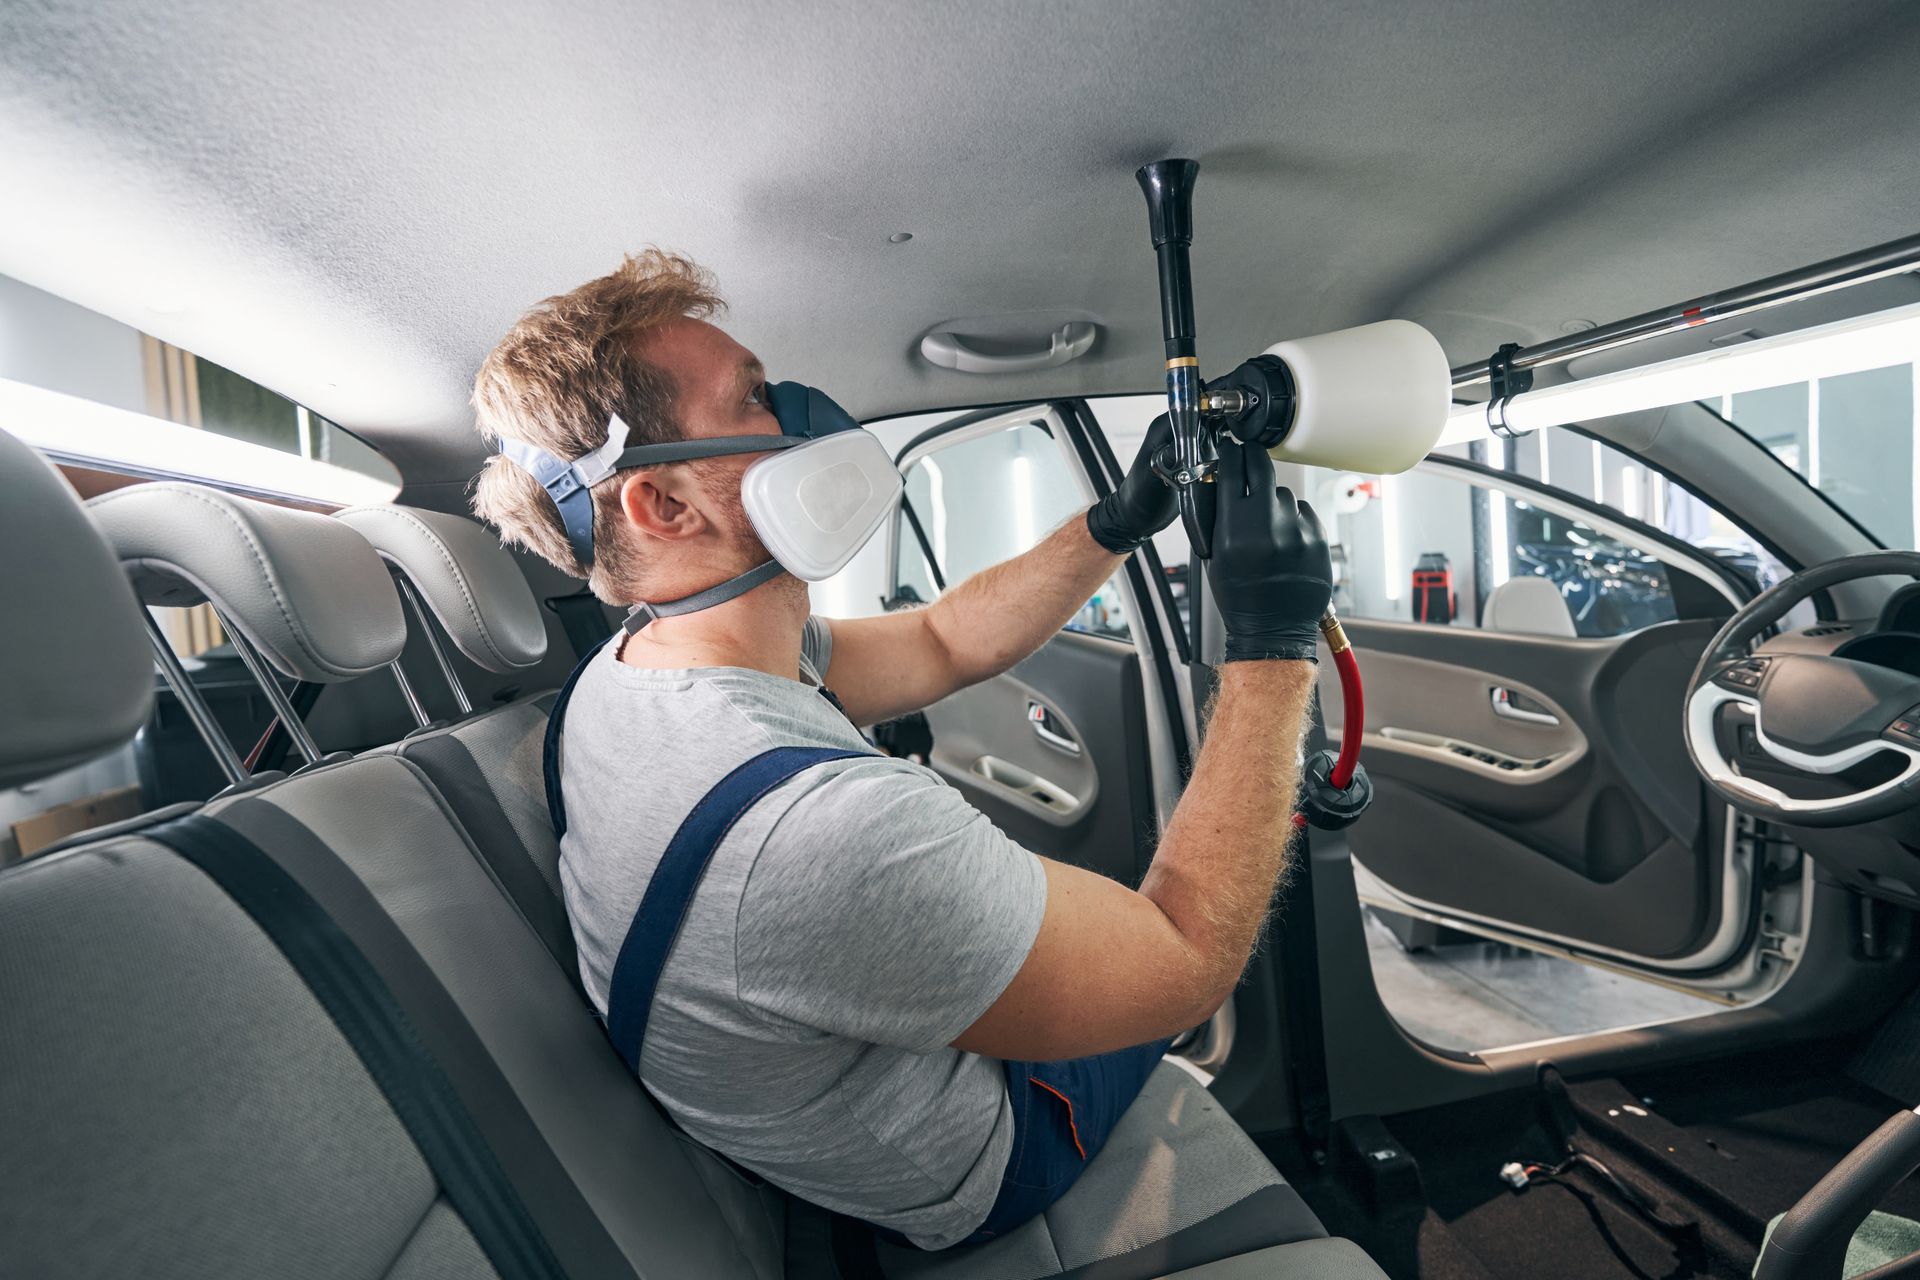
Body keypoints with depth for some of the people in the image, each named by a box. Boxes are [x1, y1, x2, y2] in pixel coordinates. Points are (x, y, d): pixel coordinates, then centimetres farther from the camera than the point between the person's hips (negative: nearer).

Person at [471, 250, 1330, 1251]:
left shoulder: (632, 665, -14)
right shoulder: (825, 829, -45)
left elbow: (940, 644, -7)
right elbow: (1188, 961, -33)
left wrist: (1120, 522, -14)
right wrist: (1271, 648, -29)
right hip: (956, 1184, -6)